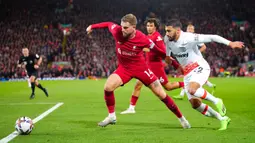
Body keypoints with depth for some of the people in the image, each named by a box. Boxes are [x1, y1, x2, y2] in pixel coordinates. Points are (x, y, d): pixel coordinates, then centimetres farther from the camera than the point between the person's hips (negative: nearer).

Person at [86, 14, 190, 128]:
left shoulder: (142, 39, -26)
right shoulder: (117, 31, -20)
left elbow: (158, 50, -12)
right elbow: (108, 24, 3)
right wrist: (92, 26, 16)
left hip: (140, 67, -2)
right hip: (124, 68, 3)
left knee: (161, 94, -1)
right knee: (108, 87, -21)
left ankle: (181, 118, 14)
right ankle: (111, 117, -1)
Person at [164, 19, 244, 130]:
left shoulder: (189, 38, -23)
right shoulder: (167, 39, -5)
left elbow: (211, 37, -24)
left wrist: (230, 43, -28)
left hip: (200, 67, -7)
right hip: (187, 73, 7)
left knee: (192, 89, -36)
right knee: (195, 104, 1)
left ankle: (216, 101, -9)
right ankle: (223, 119, 18)